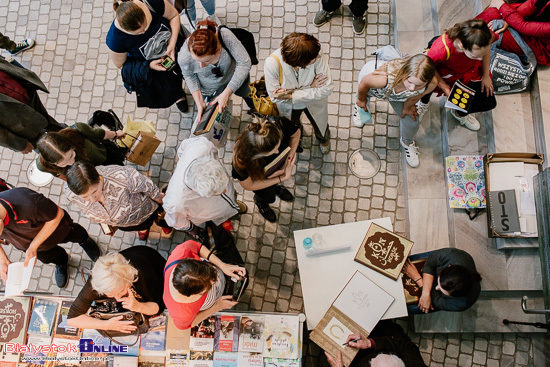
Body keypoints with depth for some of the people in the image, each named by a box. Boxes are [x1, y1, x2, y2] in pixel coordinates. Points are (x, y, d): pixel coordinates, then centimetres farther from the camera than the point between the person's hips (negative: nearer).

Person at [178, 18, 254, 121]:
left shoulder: (225, 35, -44)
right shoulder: (184, 58, -39)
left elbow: (245, 63, -33)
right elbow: (189, 77, -15)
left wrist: (226, 93, -35)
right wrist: (199, 103, -21)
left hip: (237, 76, 1)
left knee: (245, 93, 33)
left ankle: (254, 108, 68)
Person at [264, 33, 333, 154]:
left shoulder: (317, 57, -40)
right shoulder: (272, 63, -42)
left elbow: (327, 88, -33)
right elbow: (275, 97, -32)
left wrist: (291, 95, -36)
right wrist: (310, 86, -34)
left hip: (314, 104, 1)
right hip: (289, 107, 0)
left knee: (321, 130, 31)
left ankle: (324, 139, 70)